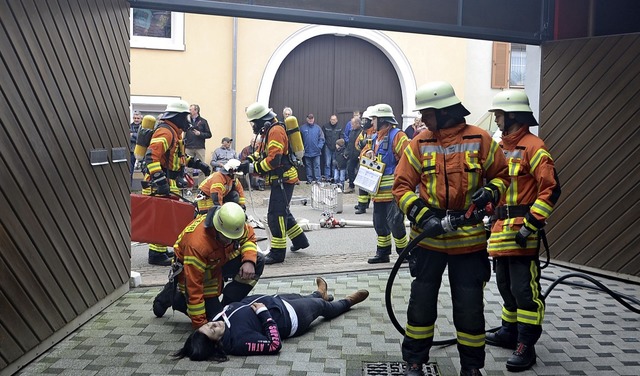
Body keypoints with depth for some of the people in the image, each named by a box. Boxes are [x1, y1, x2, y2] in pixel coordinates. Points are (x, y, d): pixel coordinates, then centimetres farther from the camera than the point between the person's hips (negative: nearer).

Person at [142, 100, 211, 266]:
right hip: (162, 186, -11)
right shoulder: (165, 132, -16)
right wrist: (160, 180, -33)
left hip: (170, 185, 11)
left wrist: (197, 163, 25)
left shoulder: (174, 132, 19)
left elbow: (179, 156, 32)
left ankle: (160, 250, 25)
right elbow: (151, 156, -27)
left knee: (166, 219, 16)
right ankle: (157, 254, -1)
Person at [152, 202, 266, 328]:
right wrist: (200, 324, -30)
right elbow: (194, 288, -35)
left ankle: (227, 307, -5)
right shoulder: (196, 244, -41)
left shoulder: (233, 223, -26)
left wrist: (249, 261, -25)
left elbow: (249, 236, -3)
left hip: (219, 261, 6)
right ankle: (173, 295, 11)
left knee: (257, 261, -15)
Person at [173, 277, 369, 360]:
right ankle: (348, 301, 53)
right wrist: (264, 314, -36)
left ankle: (320, 294, 71)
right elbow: (275, 344, -37)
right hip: (291, 317, -7)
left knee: (299, 296, 34)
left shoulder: (221, 318, -21)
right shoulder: (239, 340, -41)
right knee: (322, 306, 19)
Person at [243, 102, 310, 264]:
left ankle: (278, 252, -8)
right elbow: (262, 151, 21)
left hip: (283, 179, -11)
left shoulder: (276, 131, -18)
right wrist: (249, 159, 4)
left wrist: (253, 167, -19)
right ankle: (300, 240, 35)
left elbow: (274, 159, -25)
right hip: (281, 178, 11)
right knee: (282, 211, 21)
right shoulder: (269, 131, 15)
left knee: (276, 214, -11)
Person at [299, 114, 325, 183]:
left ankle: (317, 180, 4)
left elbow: (322, 139, 2)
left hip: (316, 152, -1)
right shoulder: (302, 128, -1)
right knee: (308, 166, 10)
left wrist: (319, 147, -9)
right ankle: (309, 179, 18)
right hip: (307, 152, 1)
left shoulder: (317, 127, 1)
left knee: (317, 166, 0)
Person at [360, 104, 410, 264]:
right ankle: (382, 252, 24)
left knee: (394, 222, -8)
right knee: (379, 222, 13)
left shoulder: (397, 136, -11)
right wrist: (368, 153, 4)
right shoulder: (375, 137, 16)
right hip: (379, 189, 9)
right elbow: (364, 151, 26)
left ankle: (404, 251, 8)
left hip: (392, 189, -9)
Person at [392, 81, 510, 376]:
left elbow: (502, 174, 9)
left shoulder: (480, 139, -2)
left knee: (470, 306, 7)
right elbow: (401, 186, -2)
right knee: (421, 301, 10)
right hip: (428, 237, 1)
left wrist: (490, 192, -12)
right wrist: (422, 216, -16)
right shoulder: (419, 143, 0)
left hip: (469, 238, -1)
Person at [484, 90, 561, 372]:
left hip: (521, 230, -9)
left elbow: (551, 189, -17)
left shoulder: (532, 147, -12)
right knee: (506, 285, 18)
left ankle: (526, 346, 1)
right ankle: (510, 332, 32)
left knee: (524, 288, -6)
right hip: (501, 227, 9)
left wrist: (531, 224, -20)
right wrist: (491, 216, 21)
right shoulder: (502, 146, 15)